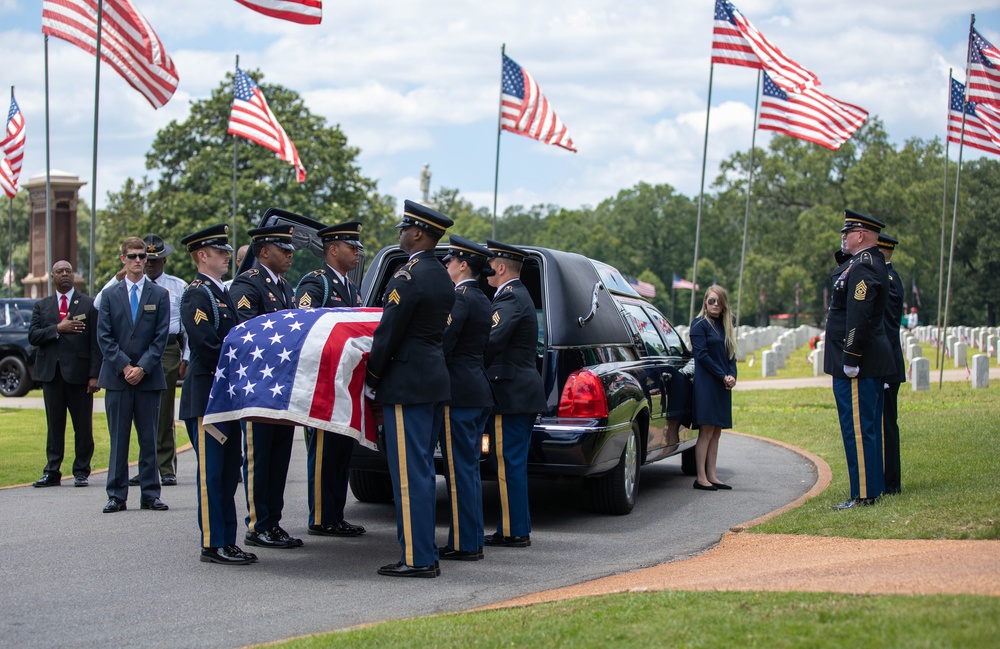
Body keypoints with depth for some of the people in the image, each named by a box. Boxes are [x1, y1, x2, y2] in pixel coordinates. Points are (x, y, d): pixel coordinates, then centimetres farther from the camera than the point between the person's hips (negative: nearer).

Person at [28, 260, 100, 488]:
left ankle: (81, 471, 9)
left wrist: (94, 375, -8)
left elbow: (96, 342, 0)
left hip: (79, 373, -2)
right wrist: (58, 329, -12)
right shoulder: (42, 306, 14)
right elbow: (33, 336, 2)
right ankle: (52, 472, 9)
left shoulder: (89, 305, 5)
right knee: (54, 425, 5)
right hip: (51, 373, 2)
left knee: (83, 426, 1)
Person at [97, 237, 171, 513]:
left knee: (149, 439, 3)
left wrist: (143, 367, -10)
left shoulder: (159, 295, 7)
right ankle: (117, 495, 6)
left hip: (148, 377, 0)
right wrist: (124, 366, -9)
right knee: (118, 439, 2)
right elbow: (104, 337, 3)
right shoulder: (110, 295, 9)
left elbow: (161, 337, 0)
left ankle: (150, 494, 9)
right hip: (117, 376, 0)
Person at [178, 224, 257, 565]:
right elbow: (207, 345, -20)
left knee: (229, 470, 10)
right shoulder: (196, 295, -11)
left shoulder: (222, 294, 18)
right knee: (211, 472, -5)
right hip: (206, 394, -9)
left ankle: (227, 541, 15)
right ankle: (213, 544, -2)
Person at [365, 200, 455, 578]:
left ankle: (418, 559, -5)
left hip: (407, 385, -9)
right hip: (435, 380, 10)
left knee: (409, 473, -6)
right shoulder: (443, 278, 13)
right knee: (421, 470, 15)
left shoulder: (408, 277, -15)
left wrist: (371, 382, -6)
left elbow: (387, 334, -16)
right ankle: (422, 551, 19)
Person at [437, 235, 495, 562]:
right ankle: (471, 540, 19)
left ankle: (464, 544, -2)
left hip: (458, 392, -10)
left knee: (459, 470, -5)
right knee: (468, 469, 14)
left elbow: (444, 343, -21)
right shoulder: (482, 300, 16)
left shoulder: (460, 298, -13)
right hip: (479, 390, 10)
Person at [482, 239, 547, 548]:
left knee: (509, 463, -6)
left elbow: (492, 341, -25)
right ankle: (517, 527, 19)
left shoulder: (510, 299, -14)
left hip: (510, 393, -10)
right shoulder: (519, 296, 19)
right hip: (523, 391, 10)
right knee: (513, 463, 14)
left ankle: (513, 531, -2)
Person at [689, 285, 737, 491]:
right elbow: (701, 355, -11)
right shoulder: (699, 324, -5)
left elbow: (731, 354, 15)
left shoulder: (726, 326, 17)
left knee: (716, 433, 6)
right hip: (706, 384, -7)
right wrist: (723, 376, -13)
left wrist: (732, 376, -4)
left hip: (722, 386, 7)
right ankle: (701, 478, -8)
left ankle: (712, 476, 9)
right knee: (706, 432, -9)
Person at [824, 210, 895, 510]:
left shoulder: (863, 268, -18)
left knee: (858, 428, -7)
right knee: (868, 427, 14)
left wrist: (850, 359, -23)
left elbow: (859, 317, -24)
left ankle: (863, 494, -4)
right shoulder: (871, 264, 16)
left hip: (858, 364, -11)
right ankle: (873, 486, 21)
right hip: (873, 362, 11)